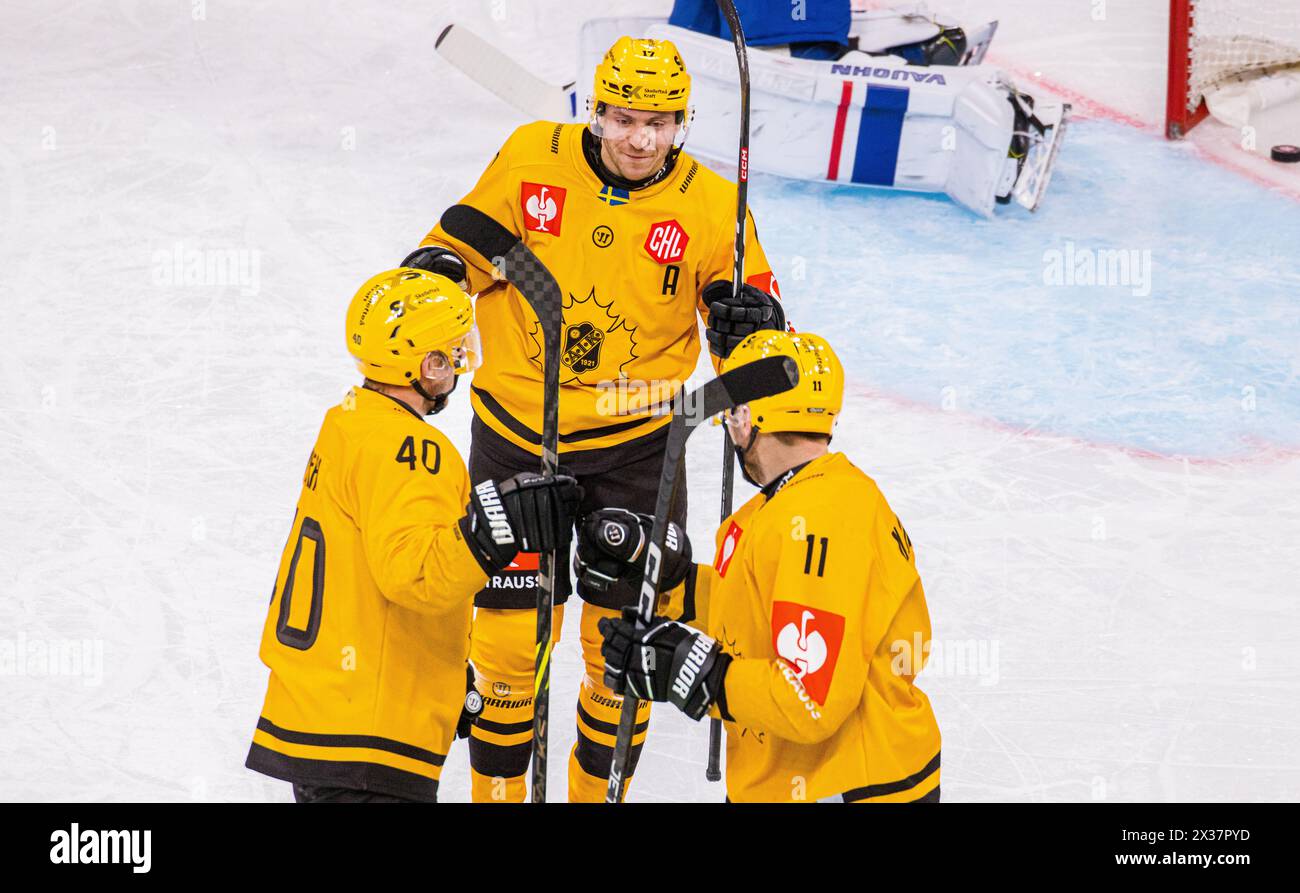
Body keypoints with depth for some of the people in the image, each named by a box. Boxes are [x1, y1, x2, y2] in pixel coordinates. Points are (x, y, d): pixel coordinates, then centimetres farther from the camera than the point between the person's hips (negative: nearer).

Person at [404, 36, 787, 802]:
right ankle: (498, 787, 25)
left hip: (634, 443, 0)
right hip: (517, 430, 0)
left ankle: (597, 787, 27)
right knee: (510, 628, 5)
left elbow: (748, 304, 3)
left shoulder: (711, 206, -7)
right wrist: (437, 269, -14)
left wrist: (749, 319, -19)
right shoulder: (531, 160, -6)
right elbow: (469, 241, 7)